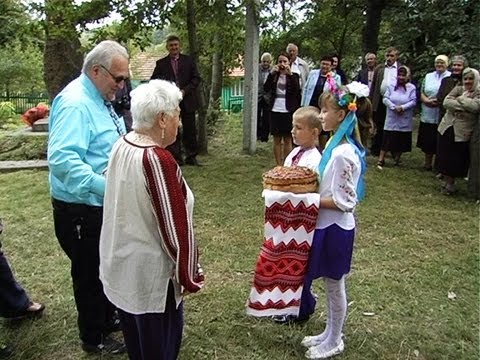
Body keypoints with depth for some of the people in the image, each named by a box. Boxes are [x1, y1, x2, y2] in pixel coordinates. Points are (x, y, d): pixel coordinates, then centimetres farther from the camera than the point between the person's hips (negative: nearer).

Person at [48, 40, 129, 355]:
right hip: (81, 210, -9)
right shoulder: (75, 104, -23)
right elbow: (62, 159, -35)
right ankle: (94, 339, 30)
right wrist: (106, 187, -40)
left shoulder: (98, 98, 8)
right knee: (90, 272, 9)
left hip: (102, 205, 10)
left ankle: (108, 318, 45)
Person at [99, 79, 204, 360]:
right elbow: (175, 226, -24)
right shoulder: (158, 160, -28)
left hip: (121, 263, 8)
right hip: (149, 273, -8)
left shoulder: (121, 146, -2)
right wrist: (190, 276, -11)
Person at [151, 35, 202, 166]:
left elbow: (197, 78, 2)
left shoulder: (189, 60, 7)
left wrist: (185, 91, -10)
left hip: (187, 100, 0)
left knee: (190, 131, 5)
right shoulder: (161, 63, 7)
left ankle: (191, 157, 16)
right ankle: (176, 159, 10)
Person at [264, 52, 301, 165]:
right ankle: (278, 165, 12)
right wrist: (271, 73, -13)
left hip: (288, 111, -2)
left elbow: (297, 91, -13)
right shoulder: (274, 75, 8)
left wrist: (290, 74, -17)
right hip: (275, 111, 2)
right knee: (277, 139, 6)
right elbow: (266, 89, -6)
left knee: (287, 140, 3)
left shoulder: (294, 76, 3)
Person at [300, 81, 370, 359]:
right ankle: (331, 334, 41)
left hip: (335, 228, -9)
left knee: (334, 286, 11)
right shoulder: (337, 144, 3)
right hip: (328, 225, 9)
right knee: (332, 285, 22)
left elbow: (342, 203, -24)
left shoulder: (342, 154, -26)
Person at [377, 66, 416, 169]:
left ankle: (397, 159, 25)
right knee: (387, 140, -3)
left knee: (401, 141, 8)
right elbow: (385, 99, -4)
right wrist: (394, 107, -16)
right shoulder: (391, 86, 3)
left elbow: (413, 101, -7)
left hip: (404, 121, 0)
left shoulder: (412, 88, 0)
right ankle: (381, 160, 1)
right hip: (391, 119, 0)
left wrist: (402, 107, -20)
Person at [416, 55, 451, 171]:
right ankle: (427, 163, 21)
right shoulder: (428, 76, 14)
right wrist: (428, 101, -10)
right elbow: (422, 93, 10)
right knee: (427, 140, 8)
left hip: (443, 116, -3)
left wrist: (440, 102, -19)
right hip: (427, 115, 4)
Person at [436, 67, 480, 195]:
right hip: (447, 129, 3)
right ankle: (447, 182, 25)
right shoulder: (458, 89, 7)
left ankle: (451, 184, 22)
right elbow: (446, 102, -9)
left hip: (462, 133, -3)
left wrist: (460, 99, -9)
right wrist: (464, 106, -16)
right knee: (444, 158, 9)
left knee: (457, 160, 5)